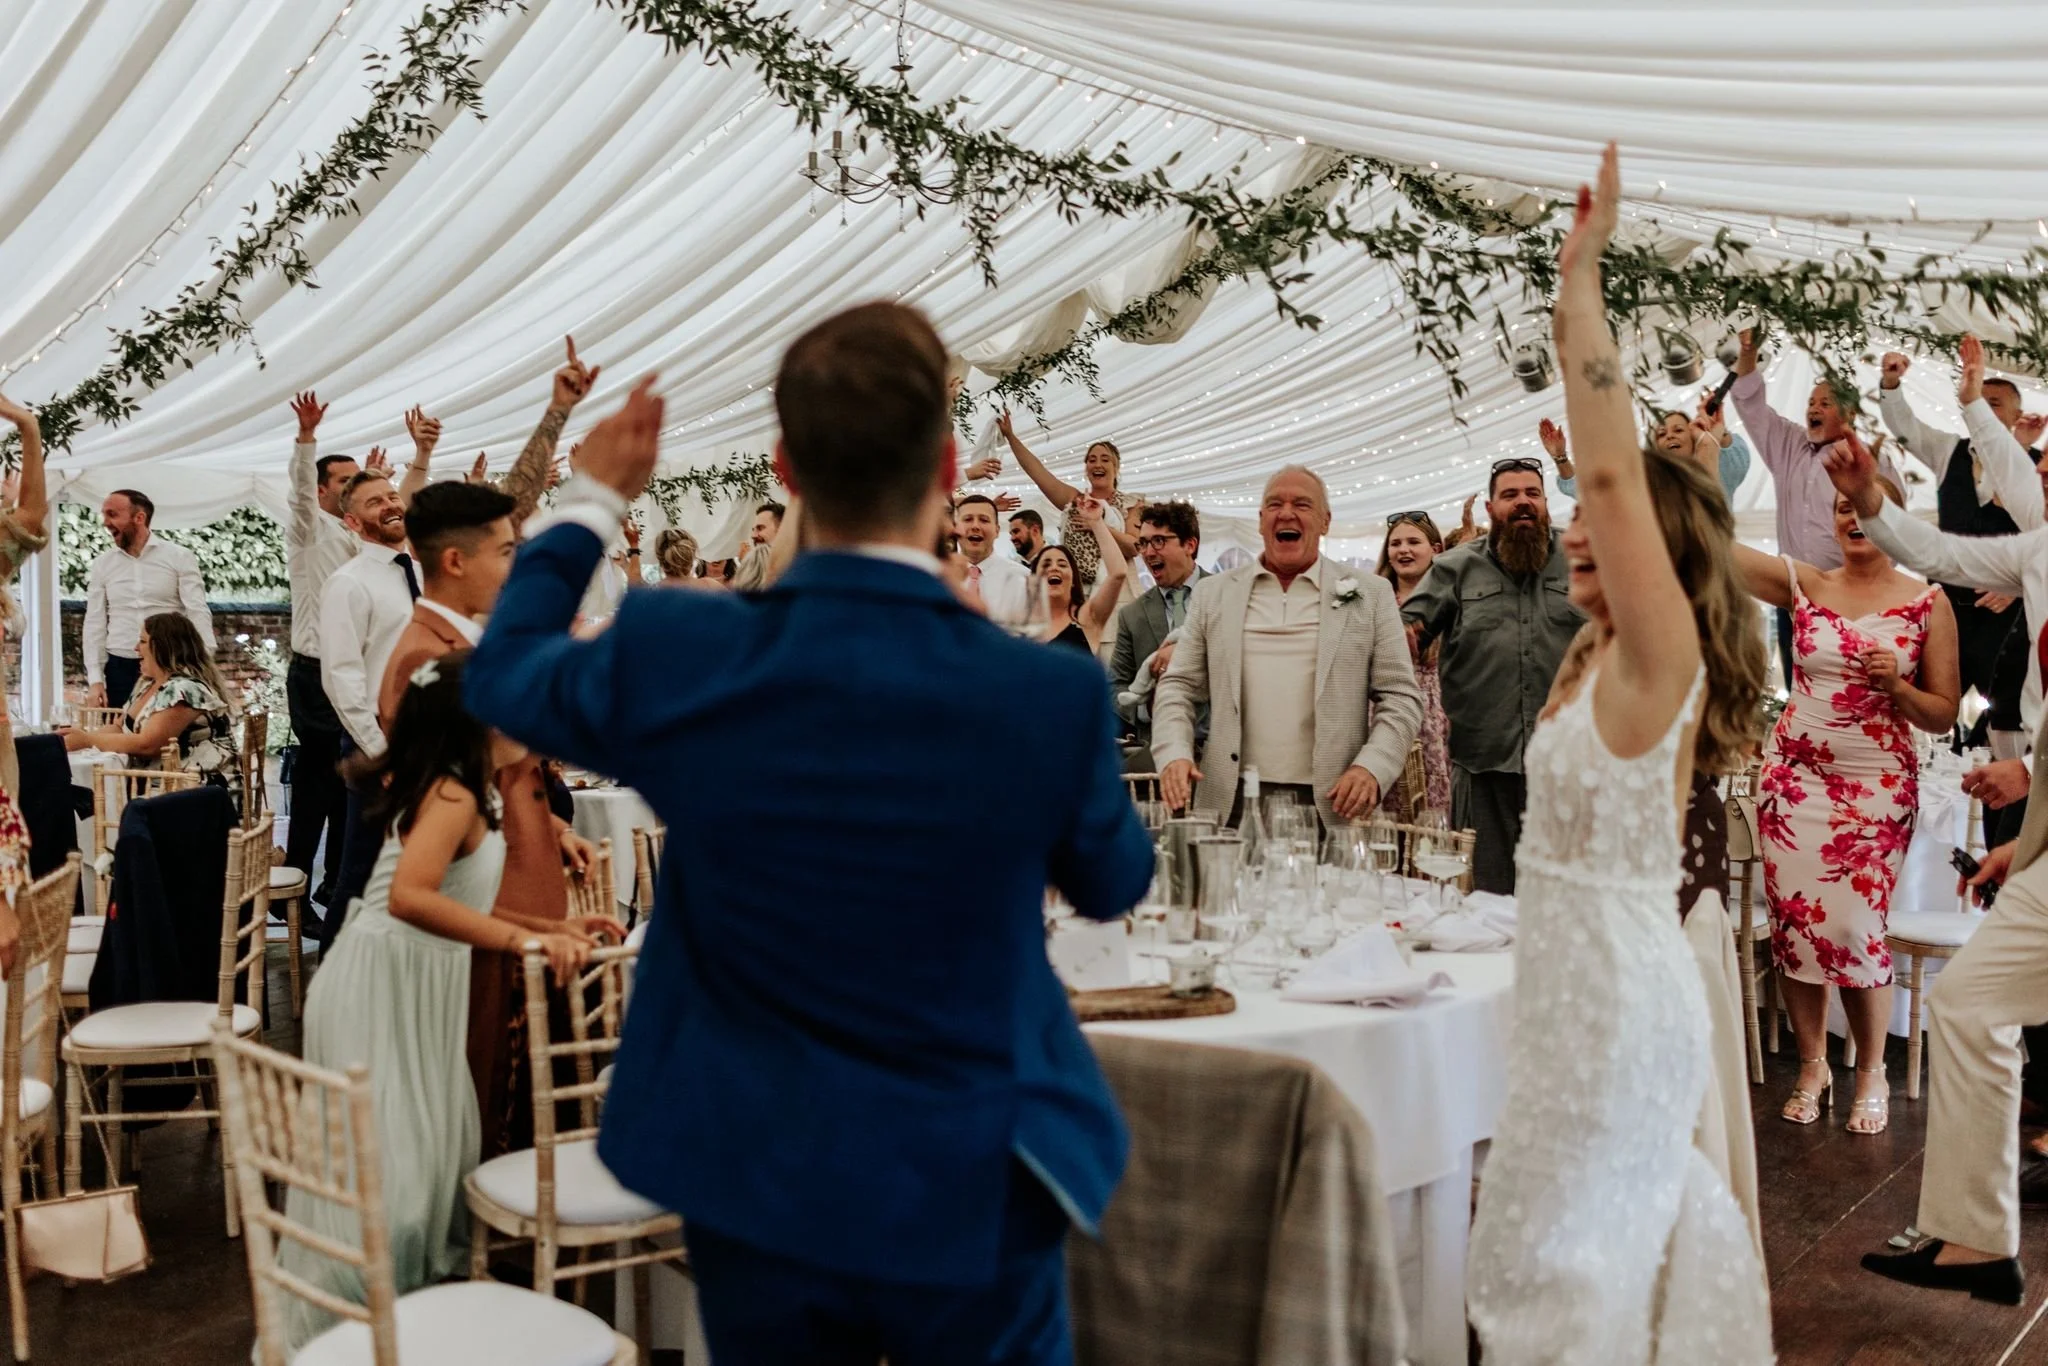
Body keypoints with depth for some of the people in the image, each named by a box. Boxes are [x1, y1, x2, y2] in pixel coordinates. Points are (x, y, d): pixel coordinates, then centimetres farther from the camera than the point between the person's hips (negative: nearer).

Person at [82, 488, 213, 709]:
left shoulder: (179, 558, -2)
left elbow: (198, 614, -7)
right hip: (120, 669, 3)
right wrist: (95, 680, 1)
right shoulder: (103, 564, 8)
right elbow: (95, 623, 10)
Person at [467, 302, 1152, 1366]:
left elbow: (502, 670, 6)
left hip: (753, 1191, 2)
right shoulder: (1048, 696, -22)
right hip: (967, 1198, -1)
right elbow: (1114, 882, 0)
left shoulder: (674, 657, -18)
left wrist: (592, 499, 19)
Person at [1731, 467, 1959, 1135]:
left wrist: (1895, 686, -16)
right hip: (1793, 778, 2)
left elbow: (1944, 714, 3)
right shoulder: (1804, 585, 4)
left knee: (1856, 929, -4)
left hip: (1878, 789, -2)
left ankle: (1871, 1073, 19)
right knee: (1792, 922, 2)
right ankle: (1813, 1066, 21)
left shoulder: (1928, 603, 0)